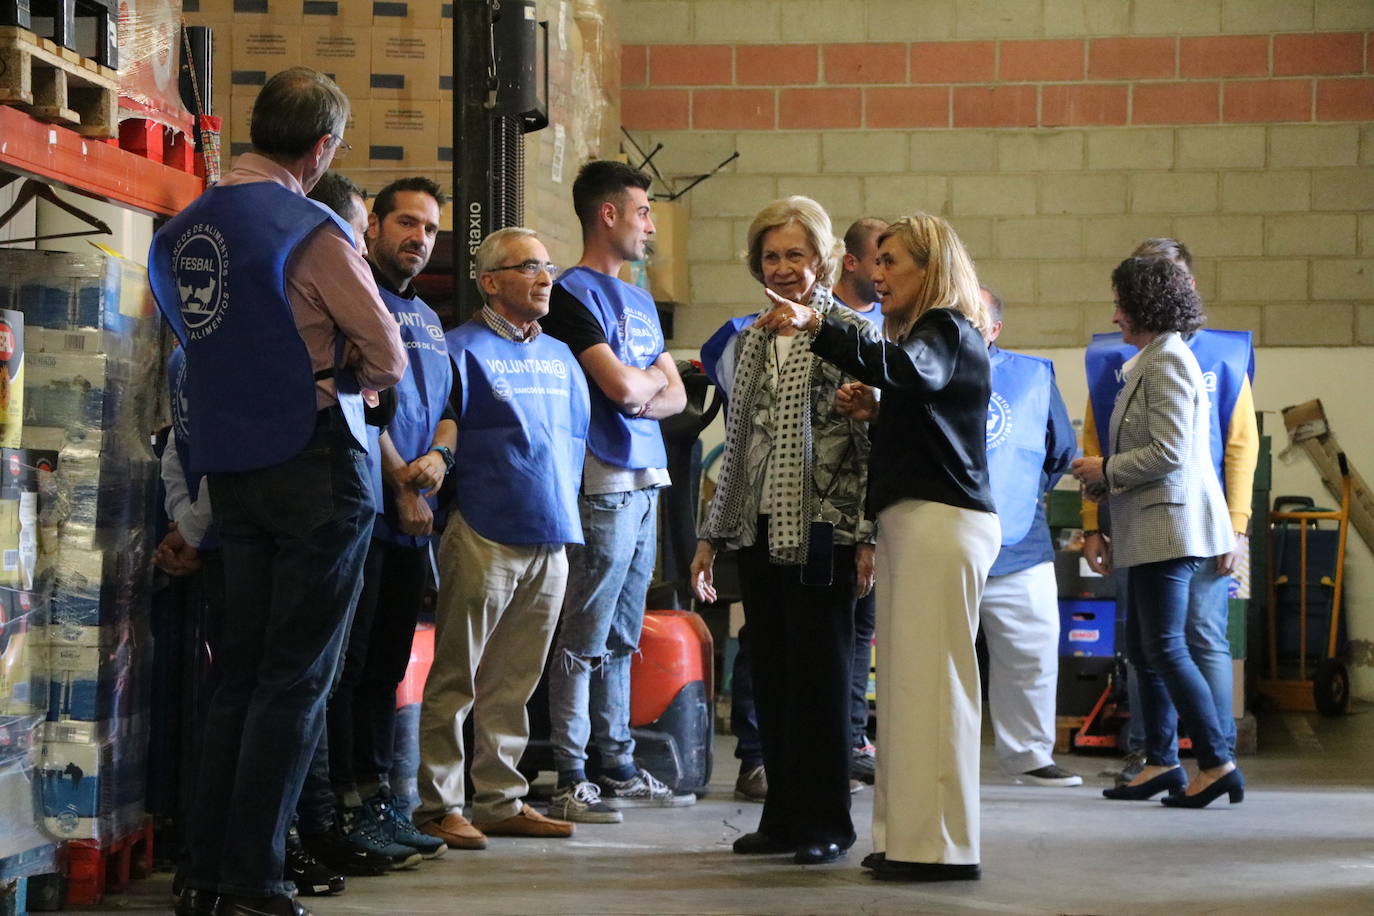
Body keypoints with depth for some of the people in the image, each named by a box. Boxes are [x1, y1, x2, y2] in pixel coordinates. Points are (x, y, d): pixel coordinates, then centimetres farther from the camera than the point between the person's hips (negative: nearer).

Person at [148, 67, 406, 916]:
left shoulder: (182, 231, 8)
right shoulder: (313, 230, -14)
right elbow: (388, 360, -11)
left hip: (228, 466, 7)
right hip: (317, 464, -7)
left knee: (242, 668, 13)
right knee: (298, 677, -1)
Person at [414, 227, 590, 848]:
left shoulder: (559, 355, 17)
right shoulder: (464, 348, -3)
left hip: (551, 539, 6)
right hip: (484, 535, -6)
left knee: (514, 682, 11)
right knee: (455, 680, -2)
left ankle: (501, 801, 18)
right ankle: (438, 806, 3)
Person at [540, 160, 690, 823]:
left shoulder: (639, 300, 21)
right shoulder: (573, 293, -7)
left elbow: (675, 396, 17)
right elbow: (622, 385, -17)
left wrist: (643, 396, -5)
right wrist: (654, 374, 5)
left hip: (644, 483, 9)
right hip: (602, 485, -8)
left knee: (620, 640, 13)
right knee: (583, 641, -6)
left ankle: (619, 768, 19)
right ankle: (570, 780, -4)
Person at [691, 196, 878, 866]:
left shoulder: (851, 333, -3)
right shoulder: (751, 342, 16)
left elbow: (873, 440, -8)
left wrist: (868, 537, -14)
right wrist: (710, 536, 17)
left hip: (821, 530, -6)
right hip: (759, 530, 6)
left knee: (819, 674, -2)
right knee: (770, 677, 7)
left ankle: (826, 823, 8)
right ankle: (783, 816, 16)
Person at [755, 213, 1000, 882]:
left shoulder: (950, 333, -6)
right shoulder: (920, 334, 24)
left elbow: (904, 369, -30)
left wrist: (816, 328, -40)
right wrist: (872, 413, 8)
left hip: (943, 520, -10)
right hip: (908, 520, 10)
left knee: (929, 679, -10)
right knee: (904, 681, 7)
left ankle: (940, 844, -8)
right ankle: (907, 836, 10)